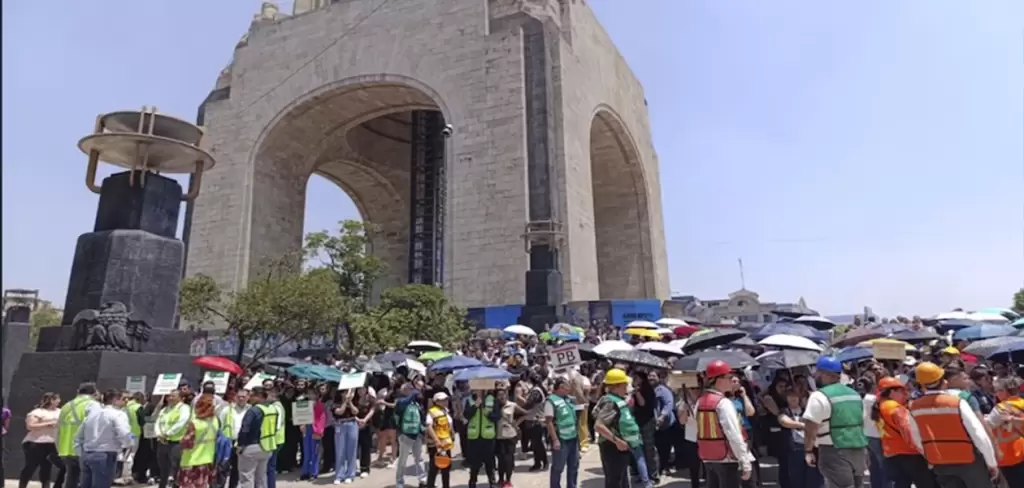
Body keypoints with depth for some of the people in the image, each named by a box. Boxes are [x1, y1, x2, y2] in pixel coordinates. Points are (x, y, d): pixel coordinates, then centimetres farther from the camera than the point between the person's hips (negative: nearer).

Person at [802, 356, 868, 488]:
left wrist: (808, 450, -4)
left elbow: (811, 427, -15)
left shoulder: (820, 396, -12)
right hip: (859, 449, 9)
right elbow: (861, 422, 23)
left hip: (835, 452, -8)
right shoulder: (855, 394, 15)